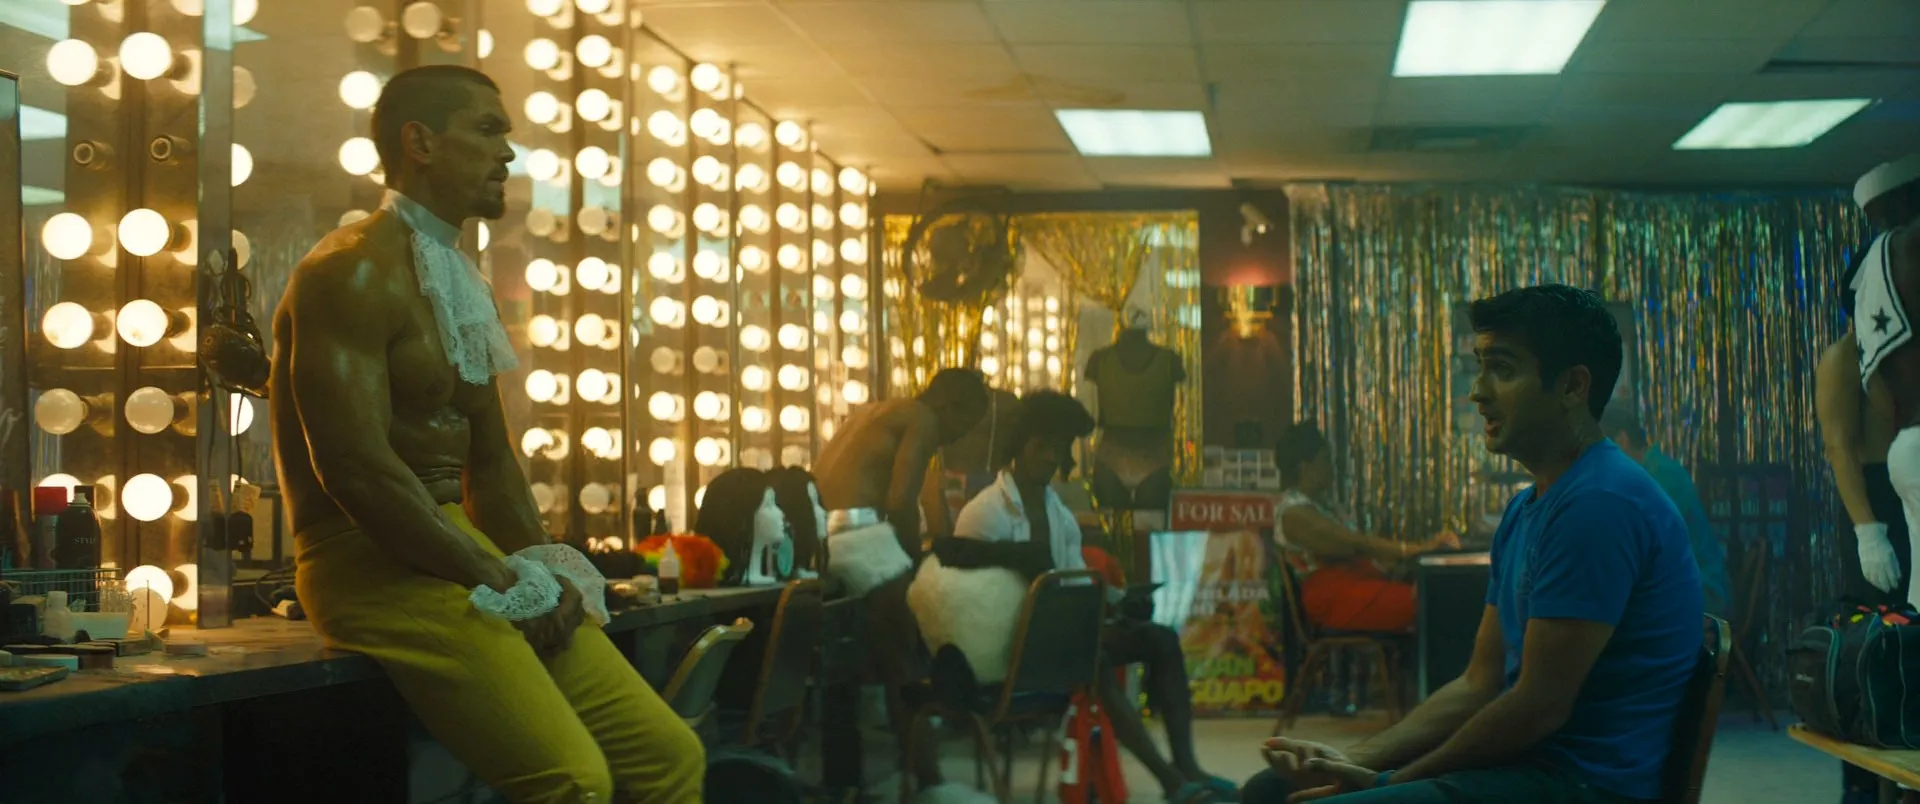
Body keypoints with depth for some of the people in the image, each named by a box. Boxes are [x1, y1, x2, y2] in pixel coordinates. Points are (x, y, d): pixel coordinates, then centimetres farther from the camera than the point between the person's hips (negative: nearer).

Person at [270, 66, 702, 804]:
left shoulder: (463, 284, 19)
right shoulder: (354, 271, -11)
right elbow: (356, 469, -21)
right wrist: (497, 579, -16)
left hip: (457, 551, 9)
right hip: (371, 562, -9)